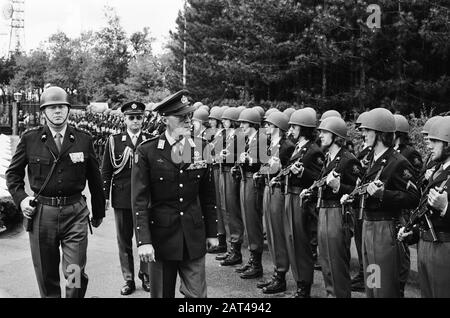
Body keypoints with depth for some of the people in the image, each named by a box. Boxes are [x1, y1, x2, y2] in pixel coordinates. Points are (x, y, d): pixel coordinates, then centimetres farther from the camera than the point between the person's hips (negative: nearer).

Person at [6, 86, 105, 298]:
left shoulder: (83, 139, 1)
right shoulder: (30, 139, 1)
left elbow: (95, 179, 9)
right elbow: (13, 173, 14)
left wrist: (99, 212, 15)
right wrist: (21, 198, -1)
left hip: (75, 212, -1)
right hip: (41, 214, 1)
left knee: (76, 274, -3)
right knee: (46, 277, 12)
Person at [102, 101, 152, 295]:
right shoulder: (114, 141, 3)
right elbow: (106, 171, 4)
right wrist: (104, 197, -1)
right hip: (122, 198, 0)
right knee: (124, 241, 7)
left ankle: (146, 275, 22)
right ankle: (128, 279, 19)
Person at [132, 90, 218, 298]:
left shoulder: (201, 148, 2)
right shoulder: (147, 151, -8)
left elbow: (208, 194, 8)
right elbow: (139, 200, -10)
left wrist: (212, 232, 8)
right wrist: (143, 241, -15)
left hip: (194, 236, 2)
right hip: (161, 234, -2)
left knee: (197, 294, 5)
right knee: (162, 294, 11)